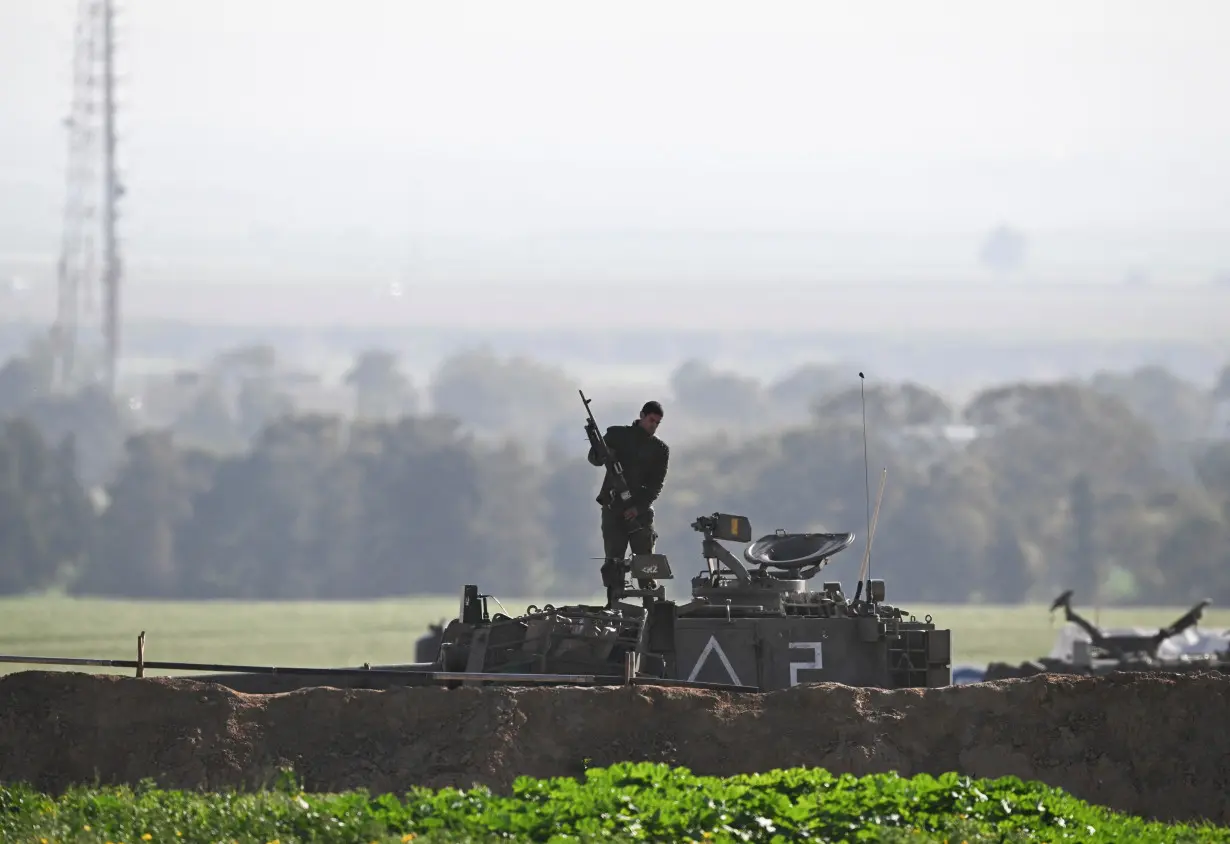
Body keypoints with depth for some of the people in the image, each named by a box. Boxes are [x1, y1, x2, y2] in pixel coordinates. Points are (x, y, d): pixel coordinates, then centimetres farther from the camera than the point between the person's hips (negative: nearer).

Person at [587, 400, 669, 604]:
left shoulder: (660, 449, 7)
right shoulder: (617, 434, 8)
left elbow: (657, 484, -1)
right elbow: (594, 458, 8)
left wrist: (638, 507, -15)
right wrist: (602, 454, -17)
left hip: (641, 510, 0)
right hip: (613, 508, 0)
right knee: (613, 560, -4)